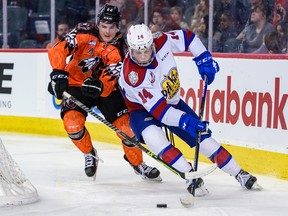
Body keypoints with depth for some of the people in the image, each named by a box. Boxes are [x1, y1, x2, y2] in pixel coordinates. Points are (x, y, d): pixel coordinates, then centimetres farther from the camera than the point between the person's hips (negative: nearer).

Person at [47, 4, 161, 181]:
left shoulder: (119, 49, -15)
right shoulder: (84, 33, -18)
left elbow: (110, 78, -24)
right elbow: (58, 51, -26)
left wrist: (100, 86, -46)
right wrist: (58, 73, -41)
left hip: (105, 88, 1)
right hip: (76, 84, -1)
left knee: (126, 123, -10)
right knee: (72, 122, -24)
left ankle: (137, 162, 14)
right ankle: (89, 154, 6)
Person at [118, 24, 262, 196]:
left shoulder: (162, 41, -22)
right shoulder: (131, 75, -34)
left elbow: (188, 37, -1)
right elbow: (157, 108, -35)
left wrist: (204, 59, -11)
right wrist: (185, 121, -43)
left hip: (172, 102, 4)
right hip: (143, 109, -4)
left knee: (202, 135, -2)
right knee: (152, 135, -35)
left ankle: (239, 174, 13)